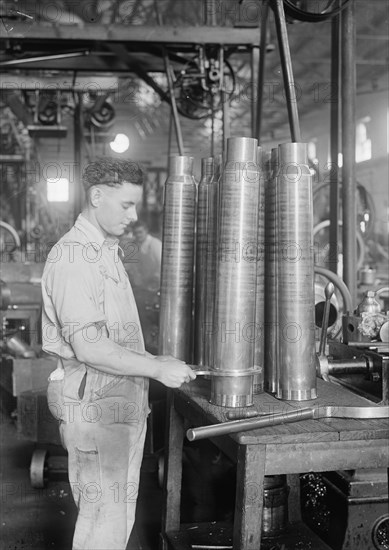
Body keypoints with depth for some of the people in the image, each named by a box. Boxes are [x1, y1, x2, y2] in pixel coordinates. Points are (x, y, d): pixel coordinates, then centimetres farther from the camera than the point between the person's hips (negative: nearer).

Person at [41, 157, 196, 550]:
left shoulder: (108, 251, 15)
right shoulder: (72, 257, -17)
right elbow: (87, 347, -23)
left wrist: (154, 360, 12)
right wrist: (156, 369, -18)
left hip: (125, 400, 10)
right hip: (93, 402, -10)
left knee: (121, 512, 17)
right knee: (103, 518, -1)